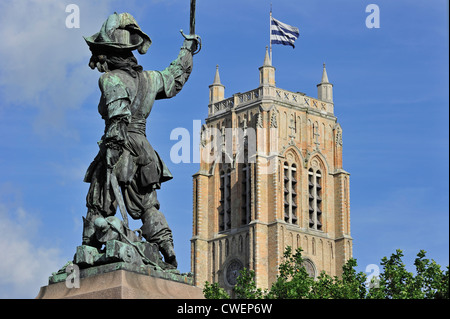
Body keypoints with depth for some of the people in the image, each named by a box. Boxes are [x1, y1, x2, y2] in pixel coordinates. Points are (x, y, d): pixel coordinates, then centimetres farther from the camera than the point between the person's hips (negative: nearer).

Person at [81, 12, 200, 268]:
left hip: (119, 148, -6)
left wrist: (112, 155, -25)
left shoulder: (112, 79, -8)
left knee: (99, 209, -1)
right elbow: (175, 78, 32)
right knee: (148, 207, 9)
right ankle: (169, 255, -1)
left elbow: (119, 119, -20)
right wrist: (187, 50, 47)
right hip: (143, 150, 6)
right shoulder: (148, 78, 12)